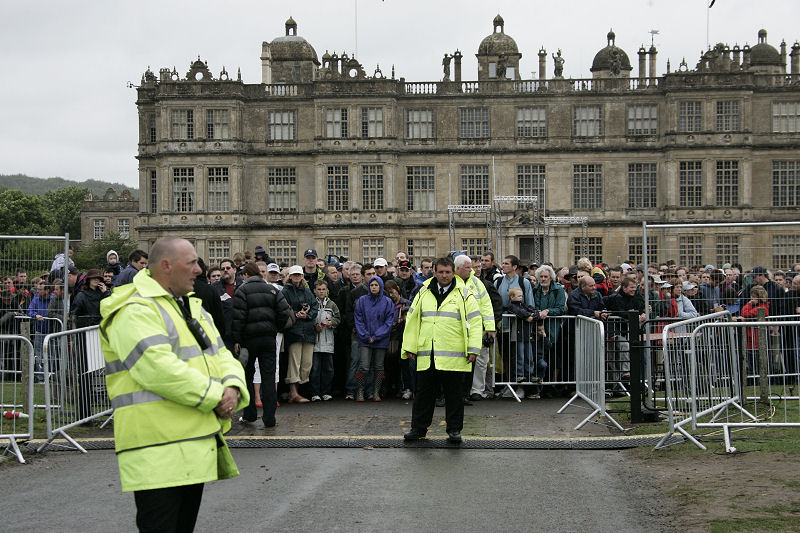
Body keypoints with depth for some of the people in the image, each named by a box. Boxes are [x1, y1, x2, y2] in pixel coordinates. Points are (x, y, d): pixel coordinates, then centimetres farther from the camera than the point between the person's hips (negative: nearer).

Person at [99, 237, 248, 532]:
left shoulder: (192, 307, 19)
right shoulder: (134, 311, -12)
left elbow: (221, 356, 18)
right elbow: (158, 369, -24)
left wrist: (233, 389, -5)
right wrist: (215, 396, -17)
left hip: (197, 447, 9)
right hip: (159, 452, -9)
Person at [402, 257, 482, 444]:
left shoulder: (464, 295, 1)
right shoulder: (424, 293, 11)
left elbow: (474, 321, -1)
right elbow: (412, 320, 15)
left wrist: (473, 349, -8)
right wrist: (409, 347, 10)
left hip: (454, 356, -3)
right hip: (426, 356, 3)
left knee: (453, 393, 4)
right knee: (424, 393, 8)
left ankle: (454, 430, 14)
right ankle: (418, 428, 18)